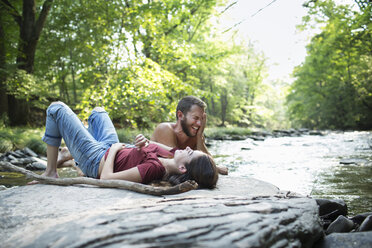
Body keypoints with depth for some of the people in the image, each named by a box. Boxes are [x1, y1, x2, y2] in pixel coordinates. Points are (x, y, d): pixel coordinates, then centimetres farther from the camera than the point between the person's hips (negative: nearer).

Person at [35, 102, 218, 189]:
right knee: (98, 111, 30)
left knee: (56, 109, 1)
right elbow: (157, 147, 1)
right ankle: (68, 156, 44)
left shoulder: (153, 168, -45)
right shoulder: (173, 158, -22)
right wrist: (147, 143, -21)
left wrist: (114, 149, -23)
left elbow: (105, 178, -38)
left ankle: (50, 171, 15)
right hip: (111, 150, 7)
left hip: (96, 161, -7)